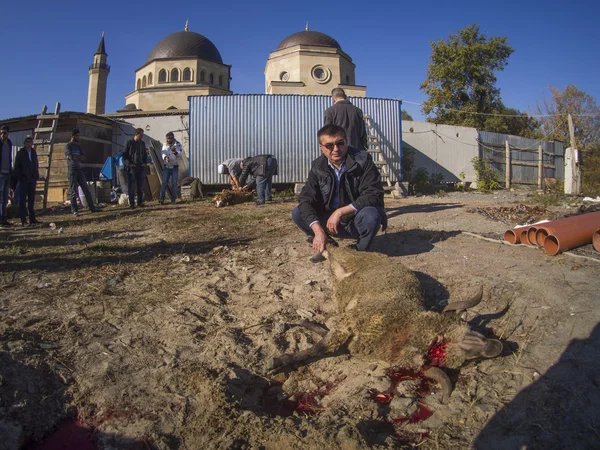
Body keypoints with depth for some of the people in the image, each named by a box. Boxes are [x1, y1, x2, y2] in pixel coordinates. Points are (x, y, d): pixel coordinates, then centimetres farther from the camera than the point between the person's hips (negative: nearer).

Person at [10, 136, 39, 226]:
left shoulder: (34, 152, 12)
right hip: (23, 179, -4)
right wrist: (15, 179, -6)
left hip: (32, 179, 4)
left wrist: (36, 176, 7)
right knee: (22, 200, -2)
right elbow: (16, 167, -1)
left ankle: (32, 219, 14)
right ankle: (23, 220, -1)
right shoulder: (20, 153, 0)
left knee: (32, 199, 8)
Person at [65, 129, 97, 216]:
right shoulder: (68, 146, -2)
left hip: (79, 169, 6)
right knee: (74, 192, -2)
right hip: (72, 170, -6)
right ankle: (74, 210, 4)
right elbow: (72, 157, -16)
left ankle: (92, 208, 6)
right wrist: (79, 157, -1)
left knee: (86, 190, 4)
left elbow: (83, 158, 7)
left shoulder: (78, 145, 17)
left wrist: (76, 157, -9)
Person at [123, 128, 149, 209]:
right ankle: (132, 203, 0)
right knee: (131, 186, -3)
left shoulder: (142, 143, 14)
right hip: (132, 167, -4)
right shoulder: (129, 142, -1)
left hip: (141, 167, 5)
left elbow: (145, 154, 23)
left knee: (141, 186, 6)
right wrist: (128, 163, -11)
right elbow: (124, 154, -1)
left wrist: (145, 163, 7)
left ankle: (140, 202, 13)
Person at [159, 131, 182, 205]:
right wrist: (165, 157, -34)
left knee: (174, 183, 0)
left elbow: (180, 155, -19)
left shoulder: (177, 145, -6)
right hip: (166, 166, 2)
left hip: (175, 167, -1)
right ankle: (161, 198, -6)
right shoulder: (164, 145, 3)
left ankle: (173, 199, 7)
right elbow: (163, 153, -11)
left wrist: (175, 152, -41)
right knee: (164, 182, -4)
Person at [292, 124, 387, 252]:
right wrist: (318, 231, -30)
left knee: (369, 215, -36)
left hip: (357, 222, -3)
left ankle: (362, 251, -7)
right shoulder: (318, 166, -6)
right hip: (330, 221, 3)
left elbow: (373, 195, -24)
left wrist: (340, 211, -31)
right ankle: (325, 247, 6)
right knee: (297, 213, -13)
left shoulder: (363, 160, -17)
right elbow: (306, 199, -14)